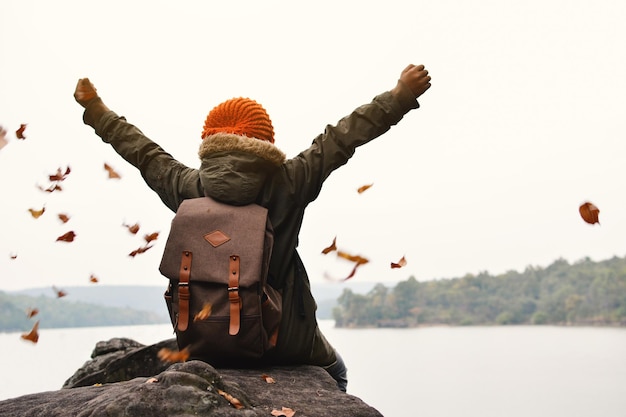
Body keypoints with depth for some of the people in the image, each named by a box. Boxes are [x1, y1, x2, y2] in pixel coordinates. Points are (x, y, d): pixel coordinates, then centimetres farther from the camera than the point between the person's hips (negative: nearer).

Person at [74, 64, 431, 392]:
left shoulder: (187, 187, -4)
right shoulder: (287, 183, -11)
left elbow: (143, 152, 10)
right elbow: (342, 138, -7)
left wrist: (95, 108, 26)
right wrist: (401, 95, 1)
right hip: (284, 342, -3)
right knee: (332, 372, 28)